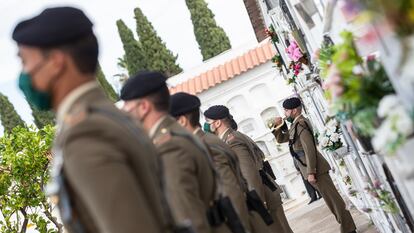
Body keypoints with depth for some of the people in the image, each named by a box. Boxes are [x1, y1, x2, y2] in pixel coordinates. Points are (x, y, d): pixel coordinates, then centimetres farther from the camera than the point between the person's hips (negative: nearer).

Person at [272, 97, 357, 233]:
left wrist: (310, 172, -23)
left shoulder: (300, 124, -16)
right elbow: (281, 139, 23)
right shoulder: (295, 125, 14)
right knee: (330, 198, 14)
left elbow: (310, 149, -22)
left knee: (333, 198, -3)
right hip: (313, 169, 10)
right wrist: (278, 126, 5)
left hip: (316, 169, -10)